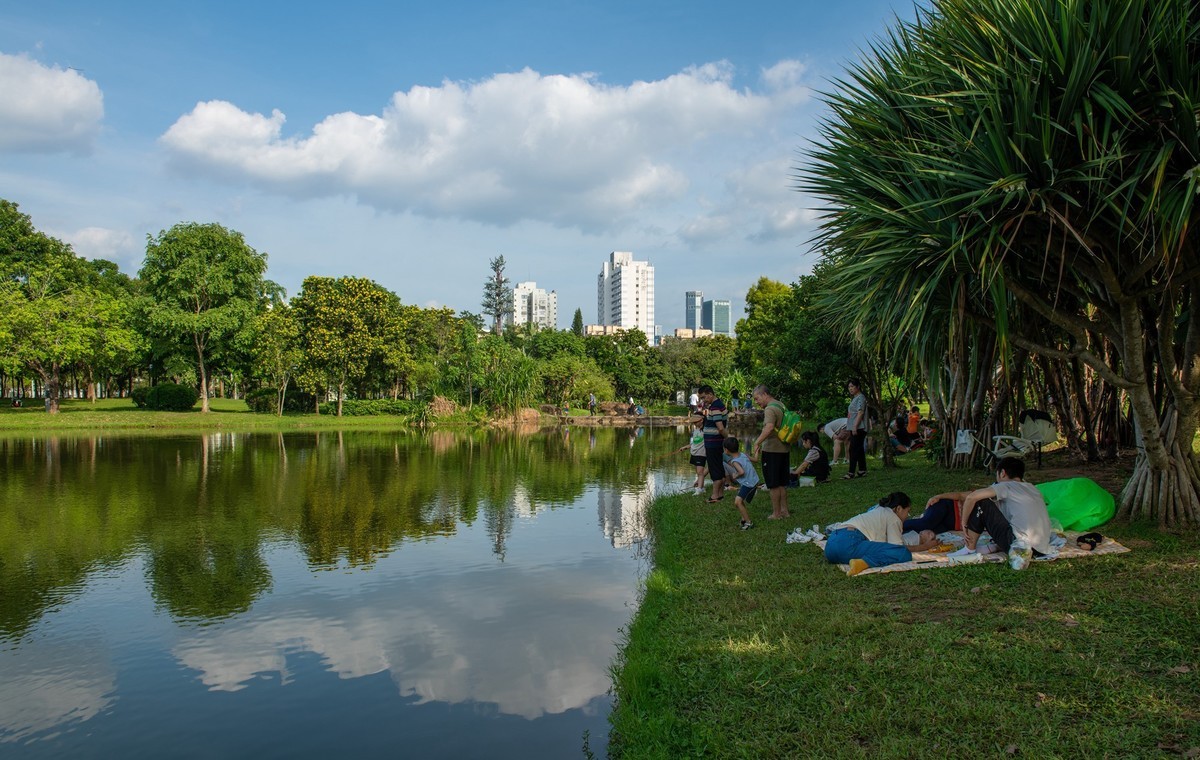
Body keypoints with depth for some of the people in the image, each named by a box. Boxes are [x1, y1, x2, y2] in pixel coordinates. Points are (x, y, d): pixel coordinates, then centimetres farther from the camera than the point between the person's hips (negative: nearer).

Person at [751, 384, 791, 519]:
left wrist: (757, 442, -33)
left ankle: (776, 513, 7)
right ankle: (784, 510, 23)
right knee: (782, 483, 17)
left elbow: (769, 427, -35)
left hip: (772, 450, -9)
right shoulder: (781, 406, 13)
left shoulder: (770, 409, -18)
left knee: (774, 485, 0)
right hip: (784, 449, 9)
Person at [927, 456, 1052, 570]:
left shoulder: (1006, 486, 3)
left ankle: (970, 549, 6)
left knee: (981, 502, 4)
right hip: (1041, 550, 8)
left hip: (1017, 540, -7)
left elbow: (971, 497, -6)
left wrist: (964, 524, 6)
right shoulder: (1033, 489, 25)